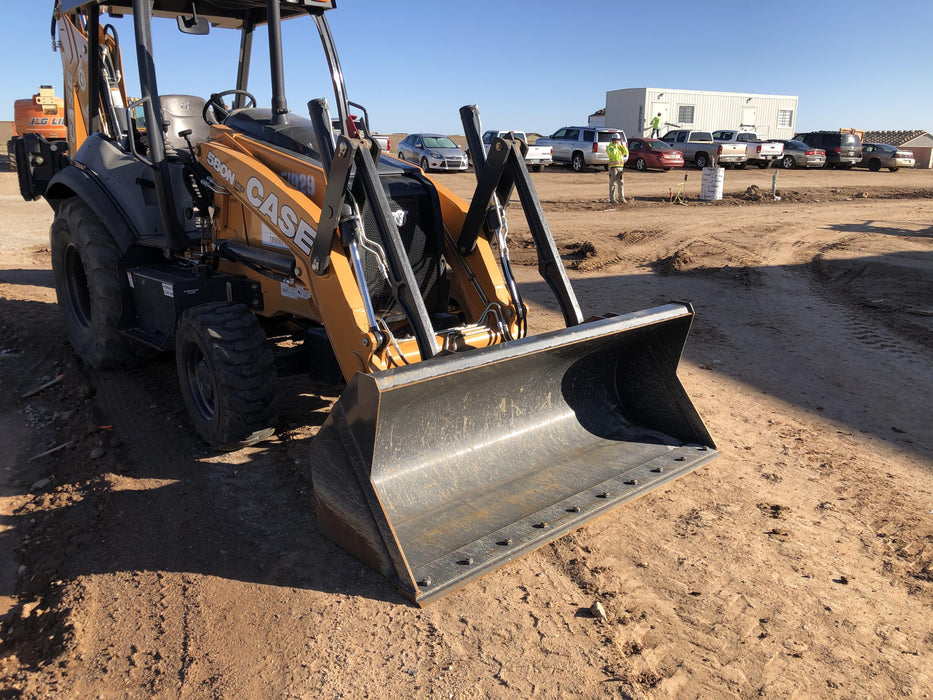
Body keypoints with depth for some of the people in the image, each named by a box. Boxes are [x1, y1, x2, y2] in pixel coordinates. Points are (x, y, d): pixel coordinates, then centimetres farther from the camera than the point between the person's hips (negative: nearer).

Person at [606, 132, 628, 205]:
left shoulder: (620, 146, 17)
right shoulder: (610, 147, -3)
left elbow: (626, 152, 4)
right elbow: (613, 152, -23)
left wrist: (622, 144, -2)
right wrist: (615, 145, -13)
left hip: (620, 167, 6)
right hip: (613, 167, -6)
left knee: (621, 183, 6)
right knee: (613, 184, -7)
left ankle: (621, 198, 12)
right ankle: (612, 199, -6)